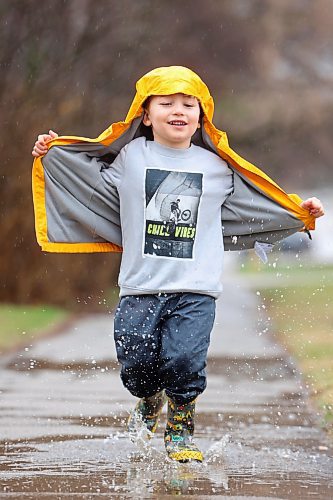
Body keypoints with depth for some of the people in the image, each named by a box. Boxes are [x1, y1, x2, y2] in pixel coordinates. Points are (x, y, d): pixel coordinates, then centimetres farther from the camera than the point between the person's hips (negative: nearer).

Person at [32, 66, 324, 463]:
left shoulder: (217, 167, 10)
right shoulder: (130, 157, 7)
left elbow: (252, 208, 23)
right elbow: (94, 189, 19)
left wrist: (301, 213, 18)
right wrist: (49, 155, 13)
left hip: (195, 290, 0)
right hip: (139, 288, 0)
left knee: (184, 361, -14)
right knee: (136, 363, -2)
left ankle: (180, 429, 12)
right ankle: (149, 401, 34)